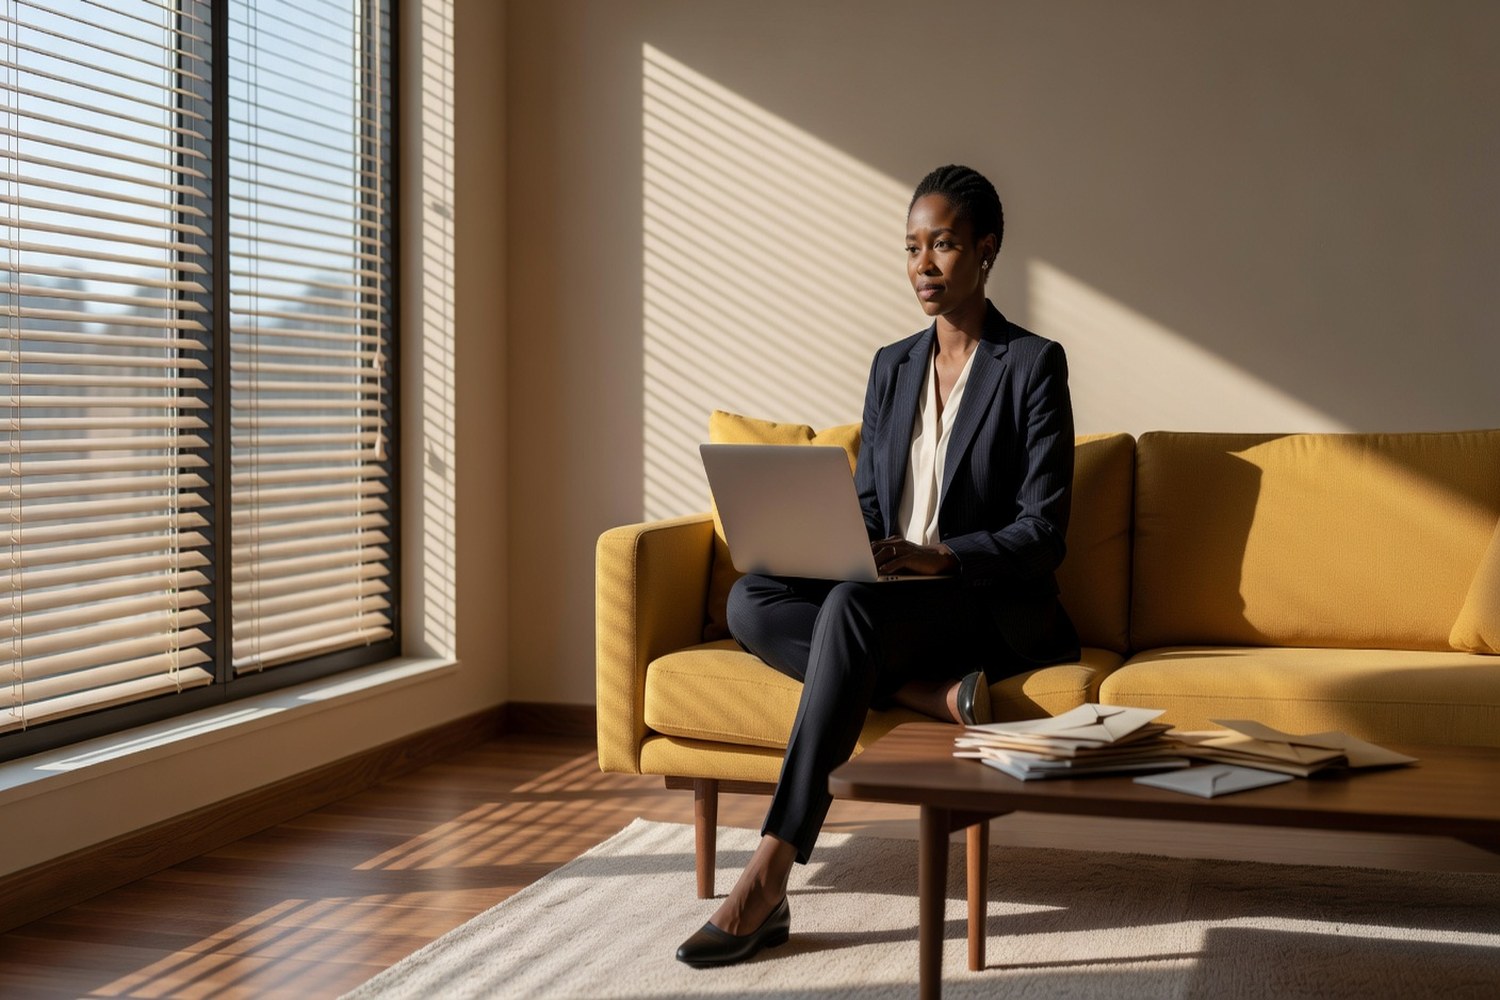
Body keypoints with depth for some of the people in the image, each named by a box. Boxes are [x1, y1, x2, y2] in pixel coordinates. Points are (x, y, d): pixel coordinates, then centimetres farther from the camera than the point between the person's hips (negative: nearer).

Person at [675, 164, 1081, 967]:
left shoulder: (1032, 364, -3)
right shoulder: (892, 366, 15)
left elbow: (1041, 533, -9)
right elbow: (864, 504, 14)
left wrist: (935, 556, -25)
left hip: (995, 606, -6)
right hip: (891, 596, 6)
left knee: (852, 606, -37)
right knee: (749, 602, -21)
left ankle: (768, 881, -39)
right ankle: (938, 694, -27)